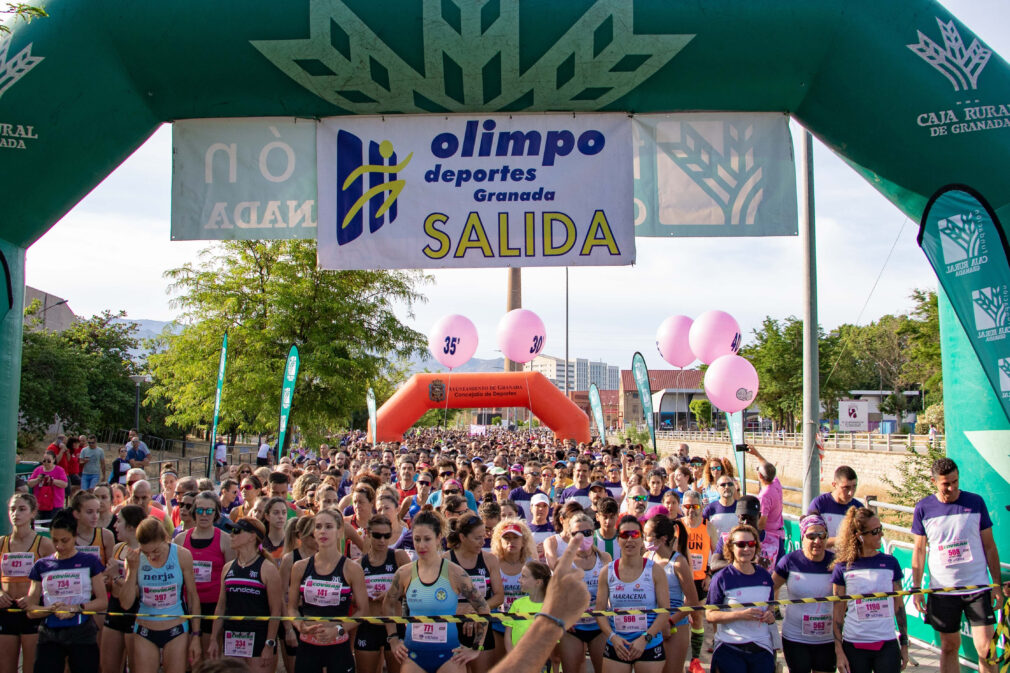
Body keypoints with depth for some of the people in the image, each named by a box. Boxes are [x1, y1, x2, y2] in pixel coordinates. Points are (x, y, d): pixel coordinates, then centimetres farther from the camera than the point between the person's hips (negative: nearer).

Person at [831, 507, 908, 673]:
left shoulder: (890, 563, 2)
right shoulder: (843, 568, -3)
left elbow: (899, 605, 8)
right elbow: (838, 613, 0)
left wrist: (904, 644, 10)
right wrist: (839, 652, -3)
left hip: (887, 645, 1)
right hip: (854, 646, -1)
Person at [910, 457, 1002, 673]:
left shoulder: (975, 502, -1)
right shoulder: (923, 508, -1)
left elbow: (989, 546, 5)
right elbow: (919, 550, 5)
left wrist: (997, 584, 3)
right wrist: (916, 588, 1)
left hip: (977, 586, 0)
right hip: (942, 589, 1)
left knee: (986, 647, -5)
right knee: (949, 646, 9)